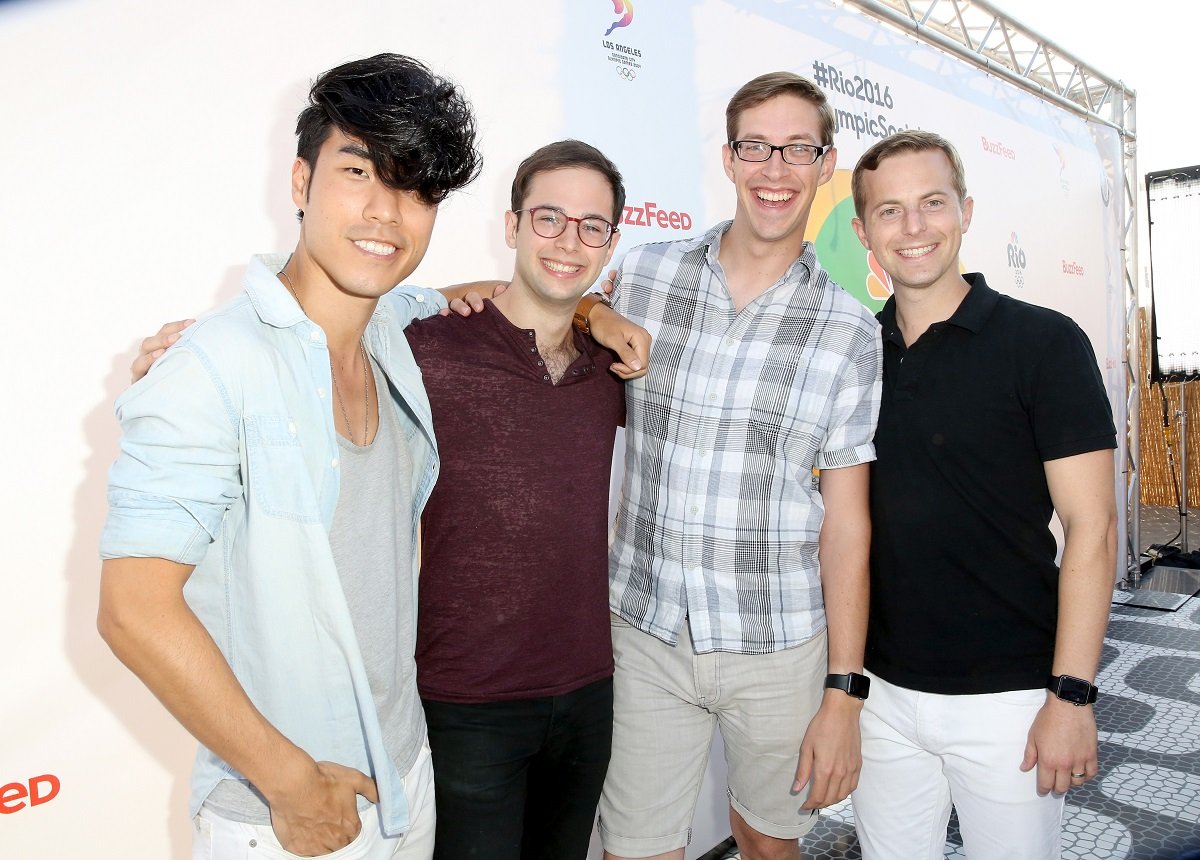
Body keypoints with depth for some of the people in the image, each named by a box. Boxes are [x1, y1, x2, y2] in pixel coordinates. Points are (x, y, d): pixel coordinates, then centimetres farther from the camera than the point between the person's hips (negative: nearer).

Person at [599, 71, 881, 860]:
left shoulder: (849, 332, -4)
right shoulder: (642, 276, -2)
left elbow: (846, 520, -3)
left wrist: (844, 693, -4)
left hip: (780, 647, 0)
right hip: (647, 630, 1)